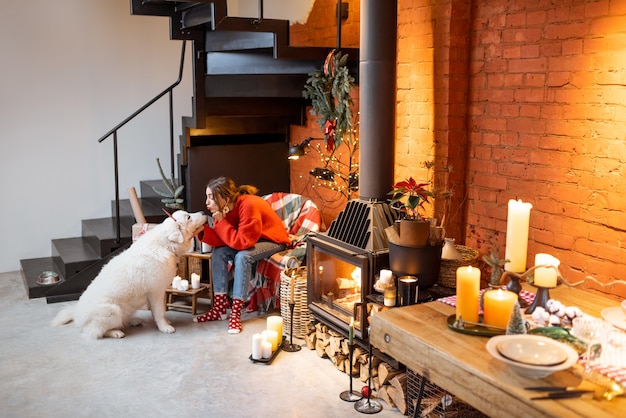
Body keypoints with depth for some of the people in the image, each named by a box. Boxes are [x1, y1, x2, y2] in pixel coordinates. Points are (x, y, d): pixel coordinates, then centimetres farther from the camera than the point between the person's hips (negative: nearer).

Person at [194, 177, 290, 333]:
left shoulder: (249, 205, -33)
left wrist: (221, 222, -29)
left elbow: (242, 242, -34)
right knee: (219, 252, -11)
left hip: (273, 241, -8)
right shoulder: (224, 208, -8)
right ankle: (219, 308, -7)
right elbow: (221, 240, -10)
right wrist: (202, 230, -25)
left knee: (242, 256, -32)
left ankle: (236, 313, -24)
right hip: (249, 239, 8)